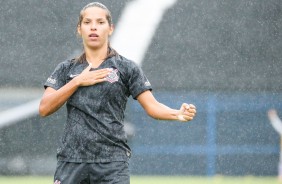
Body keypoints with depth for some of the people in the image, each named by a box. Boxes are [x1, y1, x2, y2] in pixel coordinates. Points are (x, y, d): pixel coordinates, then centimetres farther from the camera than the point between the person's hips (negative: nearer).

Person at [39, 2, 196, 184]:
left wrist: (179, 114, -21)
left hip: (112, 162, -2)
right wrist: (78, 81, -6)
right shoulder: (66, 69, 12)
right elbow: (44, 108, 2)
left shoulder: (127, 68, 6)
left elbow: (152, 106, -2)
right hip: (71, 160, 2)